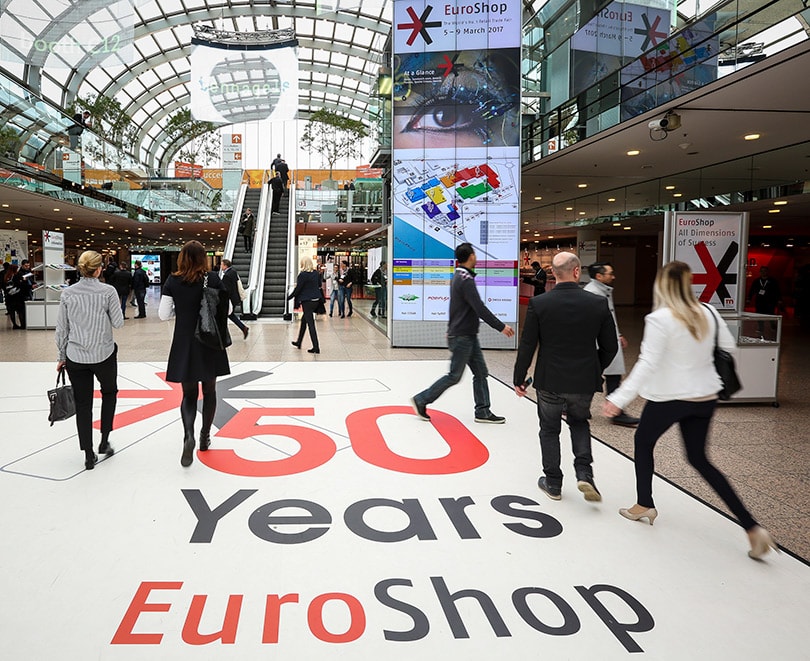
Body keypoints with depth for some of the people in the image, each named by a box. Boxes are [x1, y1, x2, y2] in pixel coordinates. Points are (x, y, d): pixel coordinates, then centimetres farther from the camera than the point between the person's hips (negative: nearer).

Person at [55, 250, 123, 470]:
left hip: (75, 357, 2)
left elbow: (61, 329, 3)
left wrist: (61, 357, 12)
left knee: (83, 404, 9)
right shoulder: (108, 291, -10)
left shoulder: (68, 293, -2)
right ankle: (104, 441, 21)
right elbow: (118, 322, -6)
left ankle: (89, 455, 14)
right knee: (109, 392, 24)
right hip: (103, 354, -2)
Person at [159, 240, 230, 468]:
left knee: (189, 394, 9)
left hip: (184, 344, 1)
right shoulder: (213, 278, -8)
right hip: (210, 342, 0)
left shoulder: (172, 281, -4)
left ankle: (188, 435, -15)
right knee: (209, 391, 16)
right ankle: (205, 436, 25)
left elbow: (164, 314, -2)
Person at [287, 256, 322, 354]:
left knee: (310, 323, -4)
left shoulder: (303, 275, -16)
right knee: (304, 319, 21)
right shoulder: (316, 273, 4)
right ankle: (298, 343, 32)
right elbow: (319, 285, 16)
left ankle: (316, 348, -4)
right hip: (316, 299, 8)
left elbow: (297, 289, -13)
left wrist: (289, 298, 0)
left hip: (307, 301, -8)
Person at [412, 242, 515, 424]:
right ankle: (421, 399, 10)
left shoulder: (458, 277, 11)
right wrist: (501, 327, -20)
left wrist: (452, 329, 29)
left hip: (469, 336, 10)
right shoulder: (466, 280, -21)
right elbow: (480, 309, -25)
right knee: (454, 376, 0)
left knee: (481, 372, 11)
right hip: (462, 337, -10)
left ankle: (483, 412, 16)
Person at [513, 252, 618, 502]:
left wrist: (519, 378, 3)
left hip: (549, 381, -1)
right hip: (584, 382, 2)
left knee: (549, 430, 17)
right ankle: (584, 474, 11)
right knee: (579, 423, 26)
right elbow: (610, 347, 1)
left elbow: (527, 346, -8)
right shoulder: (598, 303, -6)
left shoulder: (538, 303, -11)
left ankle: (553, 483, 27)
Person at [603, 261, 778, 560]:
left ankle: (644, 505, 32)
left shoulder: (660, 319, -19)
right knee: (699, 459, 17)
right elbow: (729, 347, 9)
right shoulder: (708, 313, -1)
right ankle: (751, 527, 12)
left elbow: (648, 363, -24)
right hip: (705, 397, 6)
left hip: (669, 397, -6)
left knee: (643, 442, 20)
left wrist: (620, 397, -24)